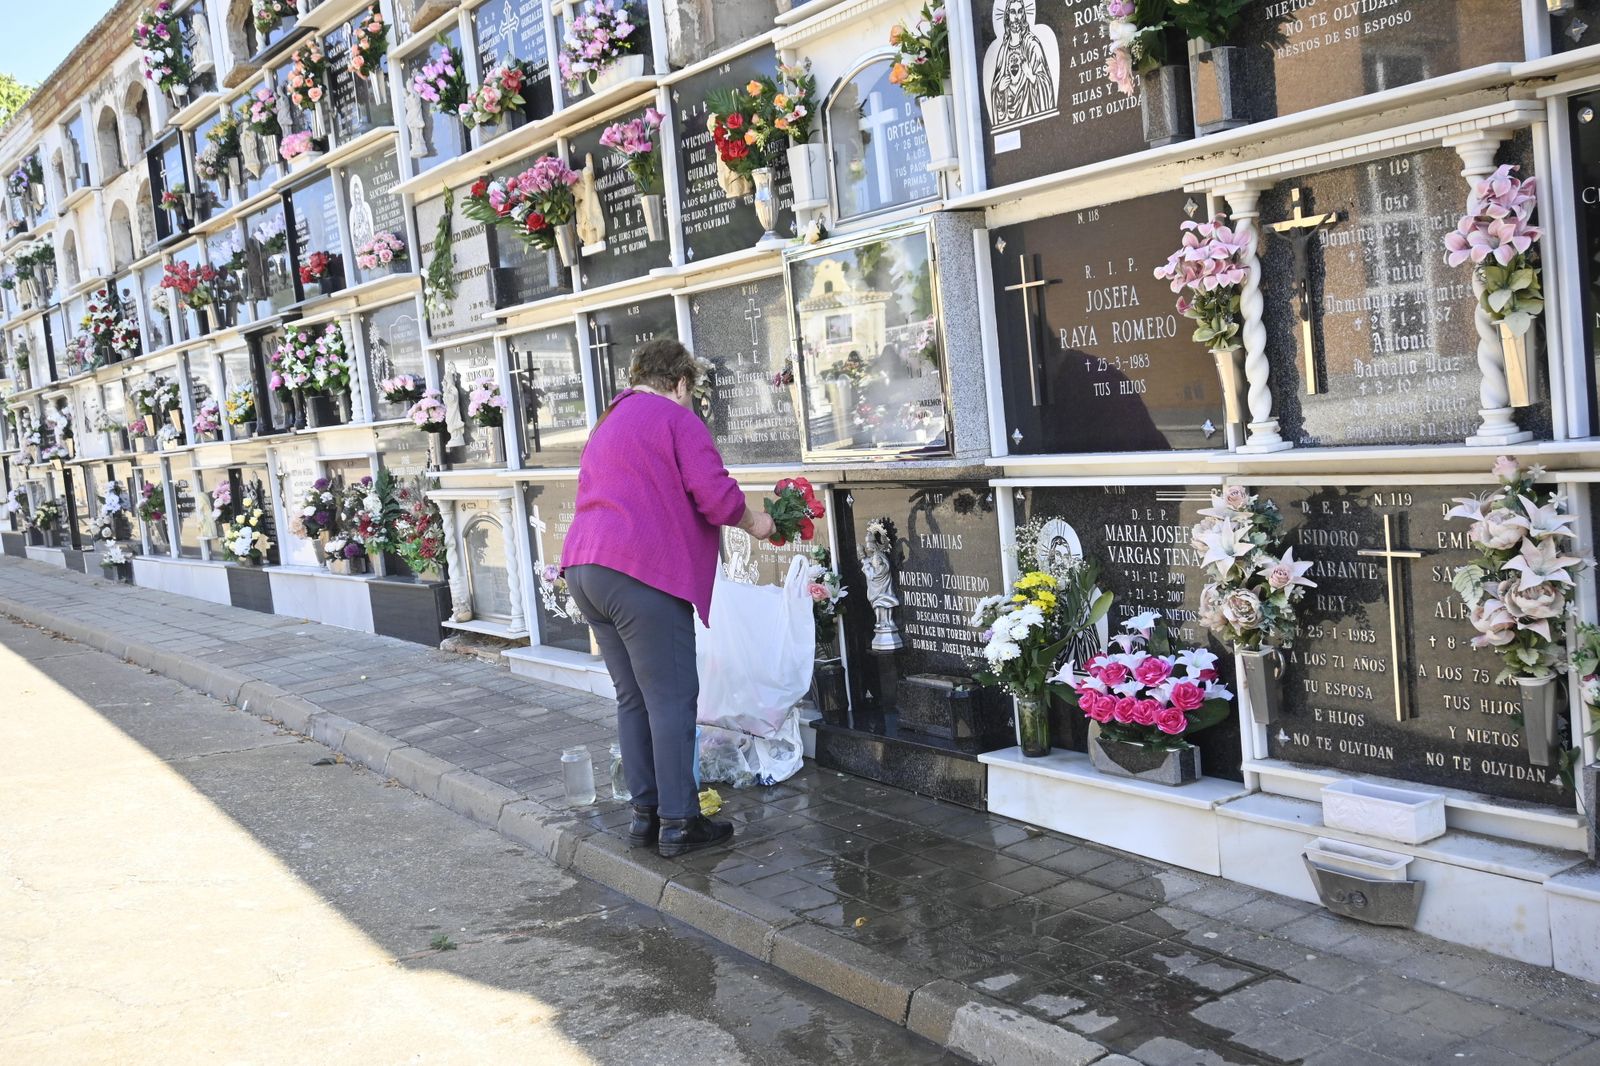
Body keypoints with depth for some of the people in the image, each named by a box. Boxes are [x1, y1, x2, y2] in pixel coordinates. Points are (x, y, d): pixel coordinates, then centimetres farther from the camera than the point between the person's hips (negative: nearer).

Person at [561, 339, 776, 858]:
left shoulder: (607, 424, 24)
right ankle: (678, 822, -1)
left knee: (633, 698, 14)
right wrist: (753, 522, 8)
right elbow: (717, 497, -11)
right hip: (642, 572, -9)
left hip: (584, 570, 9)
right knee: (672, 698, -4)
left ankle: (645, 813, 18)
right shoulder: (677, 419, -2)